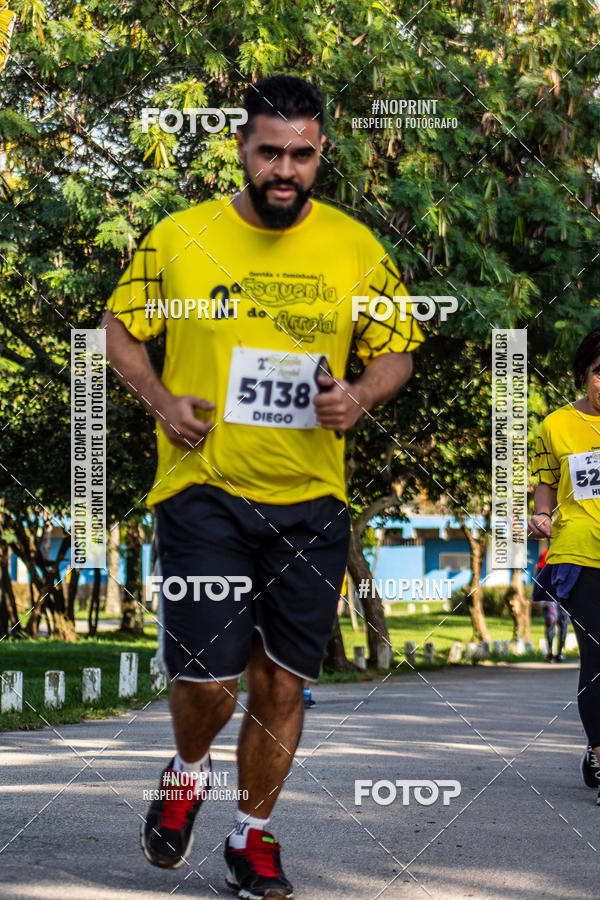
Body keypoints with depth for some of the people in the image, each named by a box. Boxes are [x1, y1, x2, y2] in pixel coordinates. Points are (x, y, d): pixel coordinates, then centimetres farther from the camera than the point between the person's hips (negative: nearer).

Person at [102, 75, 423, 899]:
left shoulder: (355, 247, 3)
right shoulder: (180, 236, -1)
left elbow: (397, 350, 12)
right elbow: (119, 329, 9)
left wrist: (360, 397, -10)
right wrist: (160, 400, -8)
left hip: (311, 499, 2)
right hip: (204, 487, -2)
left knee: (282, 679, 7)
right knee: (206, 677, -10)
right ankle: (188, 775, 25)